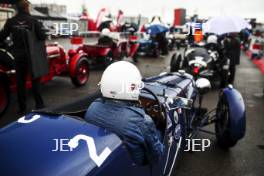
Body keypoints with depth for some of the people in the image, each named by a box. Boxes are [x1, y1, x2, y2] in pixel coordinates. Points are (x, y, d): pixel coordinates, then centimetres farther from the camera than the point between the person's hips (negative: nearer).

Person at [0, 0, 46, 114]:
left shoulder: (10, 21, 0)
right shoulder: (33, 20, -7)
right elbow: (42, 37, -11)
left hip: (18, 56, 2)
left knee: (20, 82, 11)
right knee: (35, 80, 11)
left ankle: (22, 108, 17)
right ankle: (39, 105, 11)